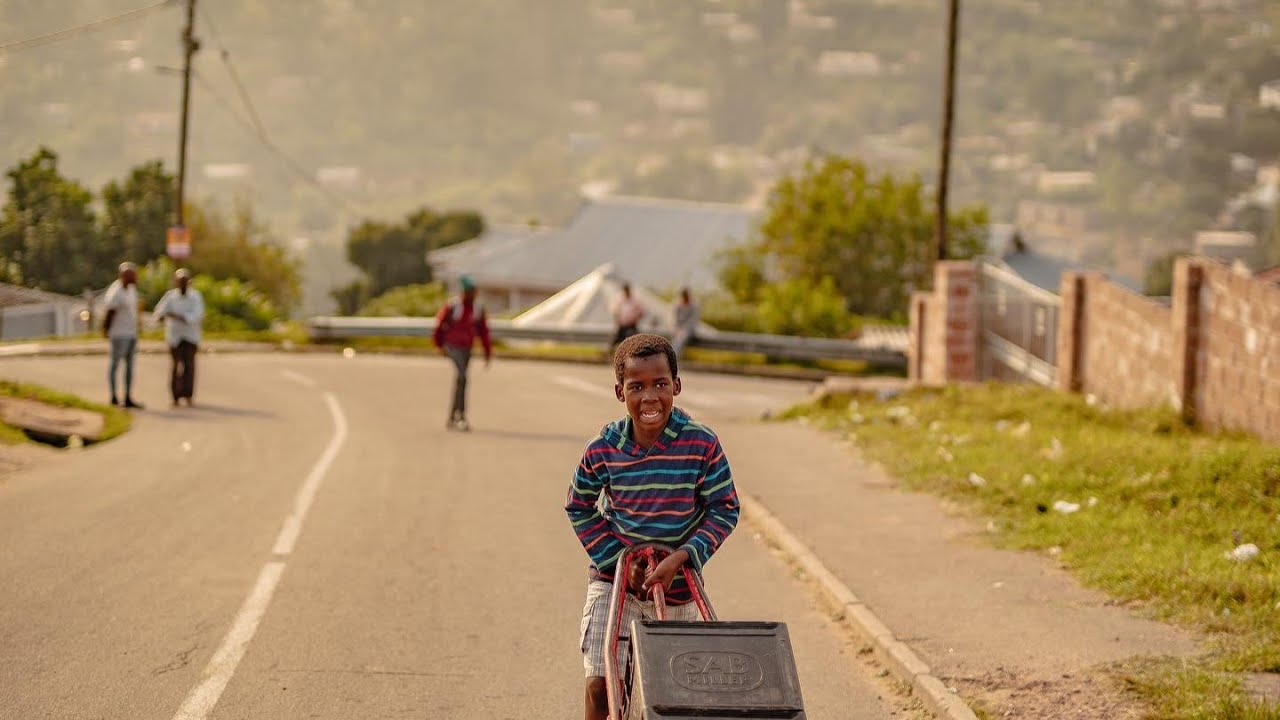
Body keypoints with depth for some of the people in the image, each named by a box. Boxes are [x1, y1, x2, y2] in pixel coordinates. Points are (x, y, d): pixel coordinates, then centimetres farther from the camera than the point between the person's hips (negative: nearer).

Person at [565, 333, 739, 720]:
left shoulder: (702, 444, -15)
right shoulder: (603, 449, -11)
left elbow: (724, 510, -8)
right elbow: (579, 507, 3)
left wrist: (680, 558, -20)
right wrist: (618, 561, -8)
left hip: (678, 587, 1)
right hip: (613, 582, -1)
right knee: (599, 685, -11)